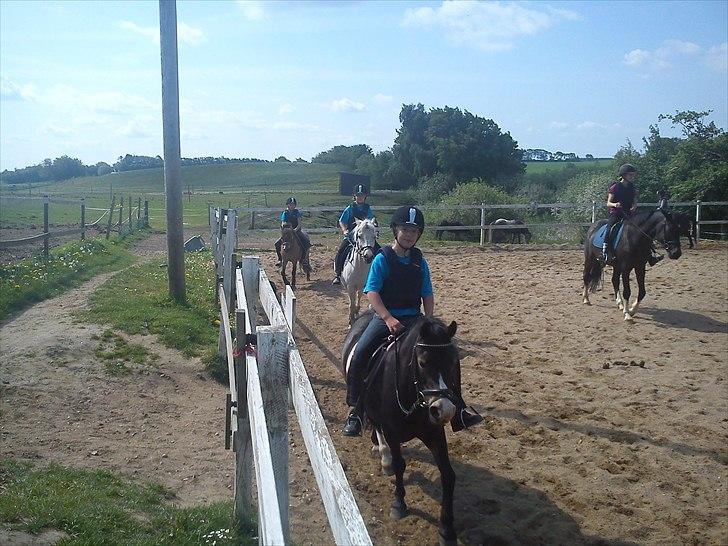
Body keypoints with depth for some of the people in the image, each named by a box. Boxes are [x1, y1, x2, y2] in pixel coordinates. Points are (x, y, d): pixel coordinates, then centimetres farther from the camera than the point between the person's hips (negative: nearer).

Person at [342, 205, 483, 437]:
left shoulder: (420, 261, 8)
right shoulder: (383, 259, -4)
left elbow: (427, 294, 10)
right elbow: (372, 292, -13)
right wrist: (388, 319, -26)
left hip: (413, 318, 4)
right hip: (385, 317, -3)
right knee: (359, 357, -23)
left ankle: (458, 408, 4)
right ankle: (355, 411, -6)